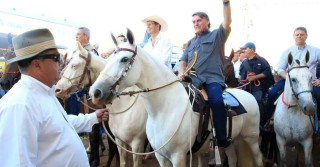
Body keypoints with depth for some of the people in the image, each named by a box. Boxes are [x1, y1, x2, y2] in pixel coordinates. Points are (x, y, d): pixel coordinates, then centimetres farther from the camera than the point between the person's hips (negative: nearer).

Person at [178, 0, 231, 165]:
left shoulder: (216, 35, 14)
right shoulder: (191, 42, 28)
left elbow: (227, 22, -2)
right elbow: (183, 61, 21)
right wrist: (181, 72, -1)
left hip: (212, 78, -5)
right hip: (193, 79, 5)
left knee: (216, 101, -34)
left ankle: (222, 142, -25)